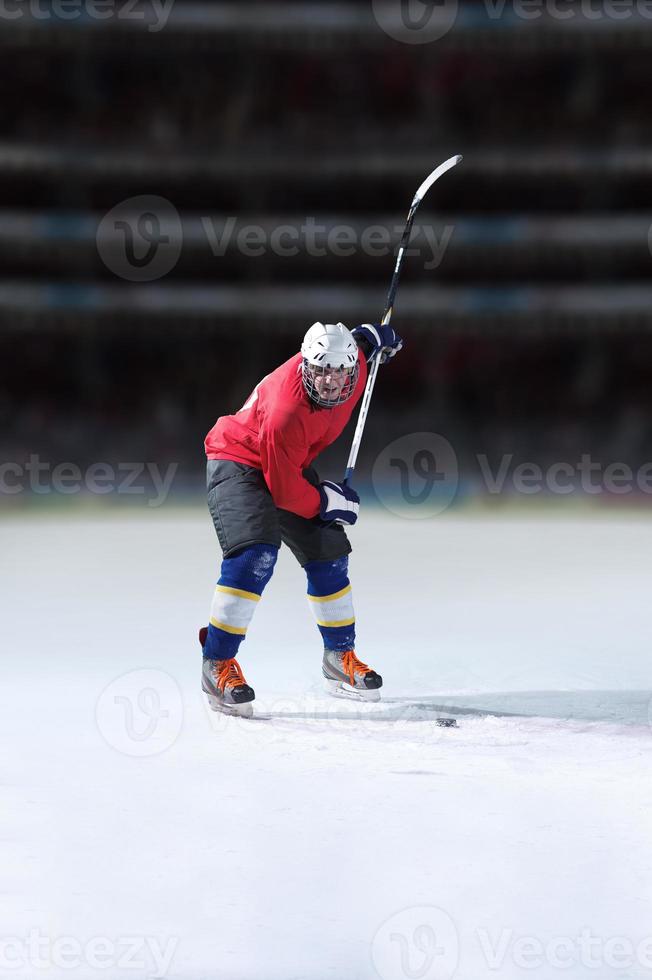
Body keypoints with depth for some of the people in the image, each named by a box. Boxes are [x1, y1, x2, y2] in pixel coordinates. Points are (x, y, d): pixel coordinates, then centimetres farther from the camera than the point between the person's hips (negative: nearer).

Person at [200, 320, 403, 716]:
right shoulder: (287, 414, -38)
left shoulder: (353, 364, -17)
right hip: (237, 464, -8)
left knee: (328, 553, 6)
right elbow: (283, 490, -27)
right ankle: (218, 665, -19)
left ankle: (341, 657, 24)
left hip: (291, 465, 8)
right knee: (255, 555, -27)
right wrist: (325, 502, -14)